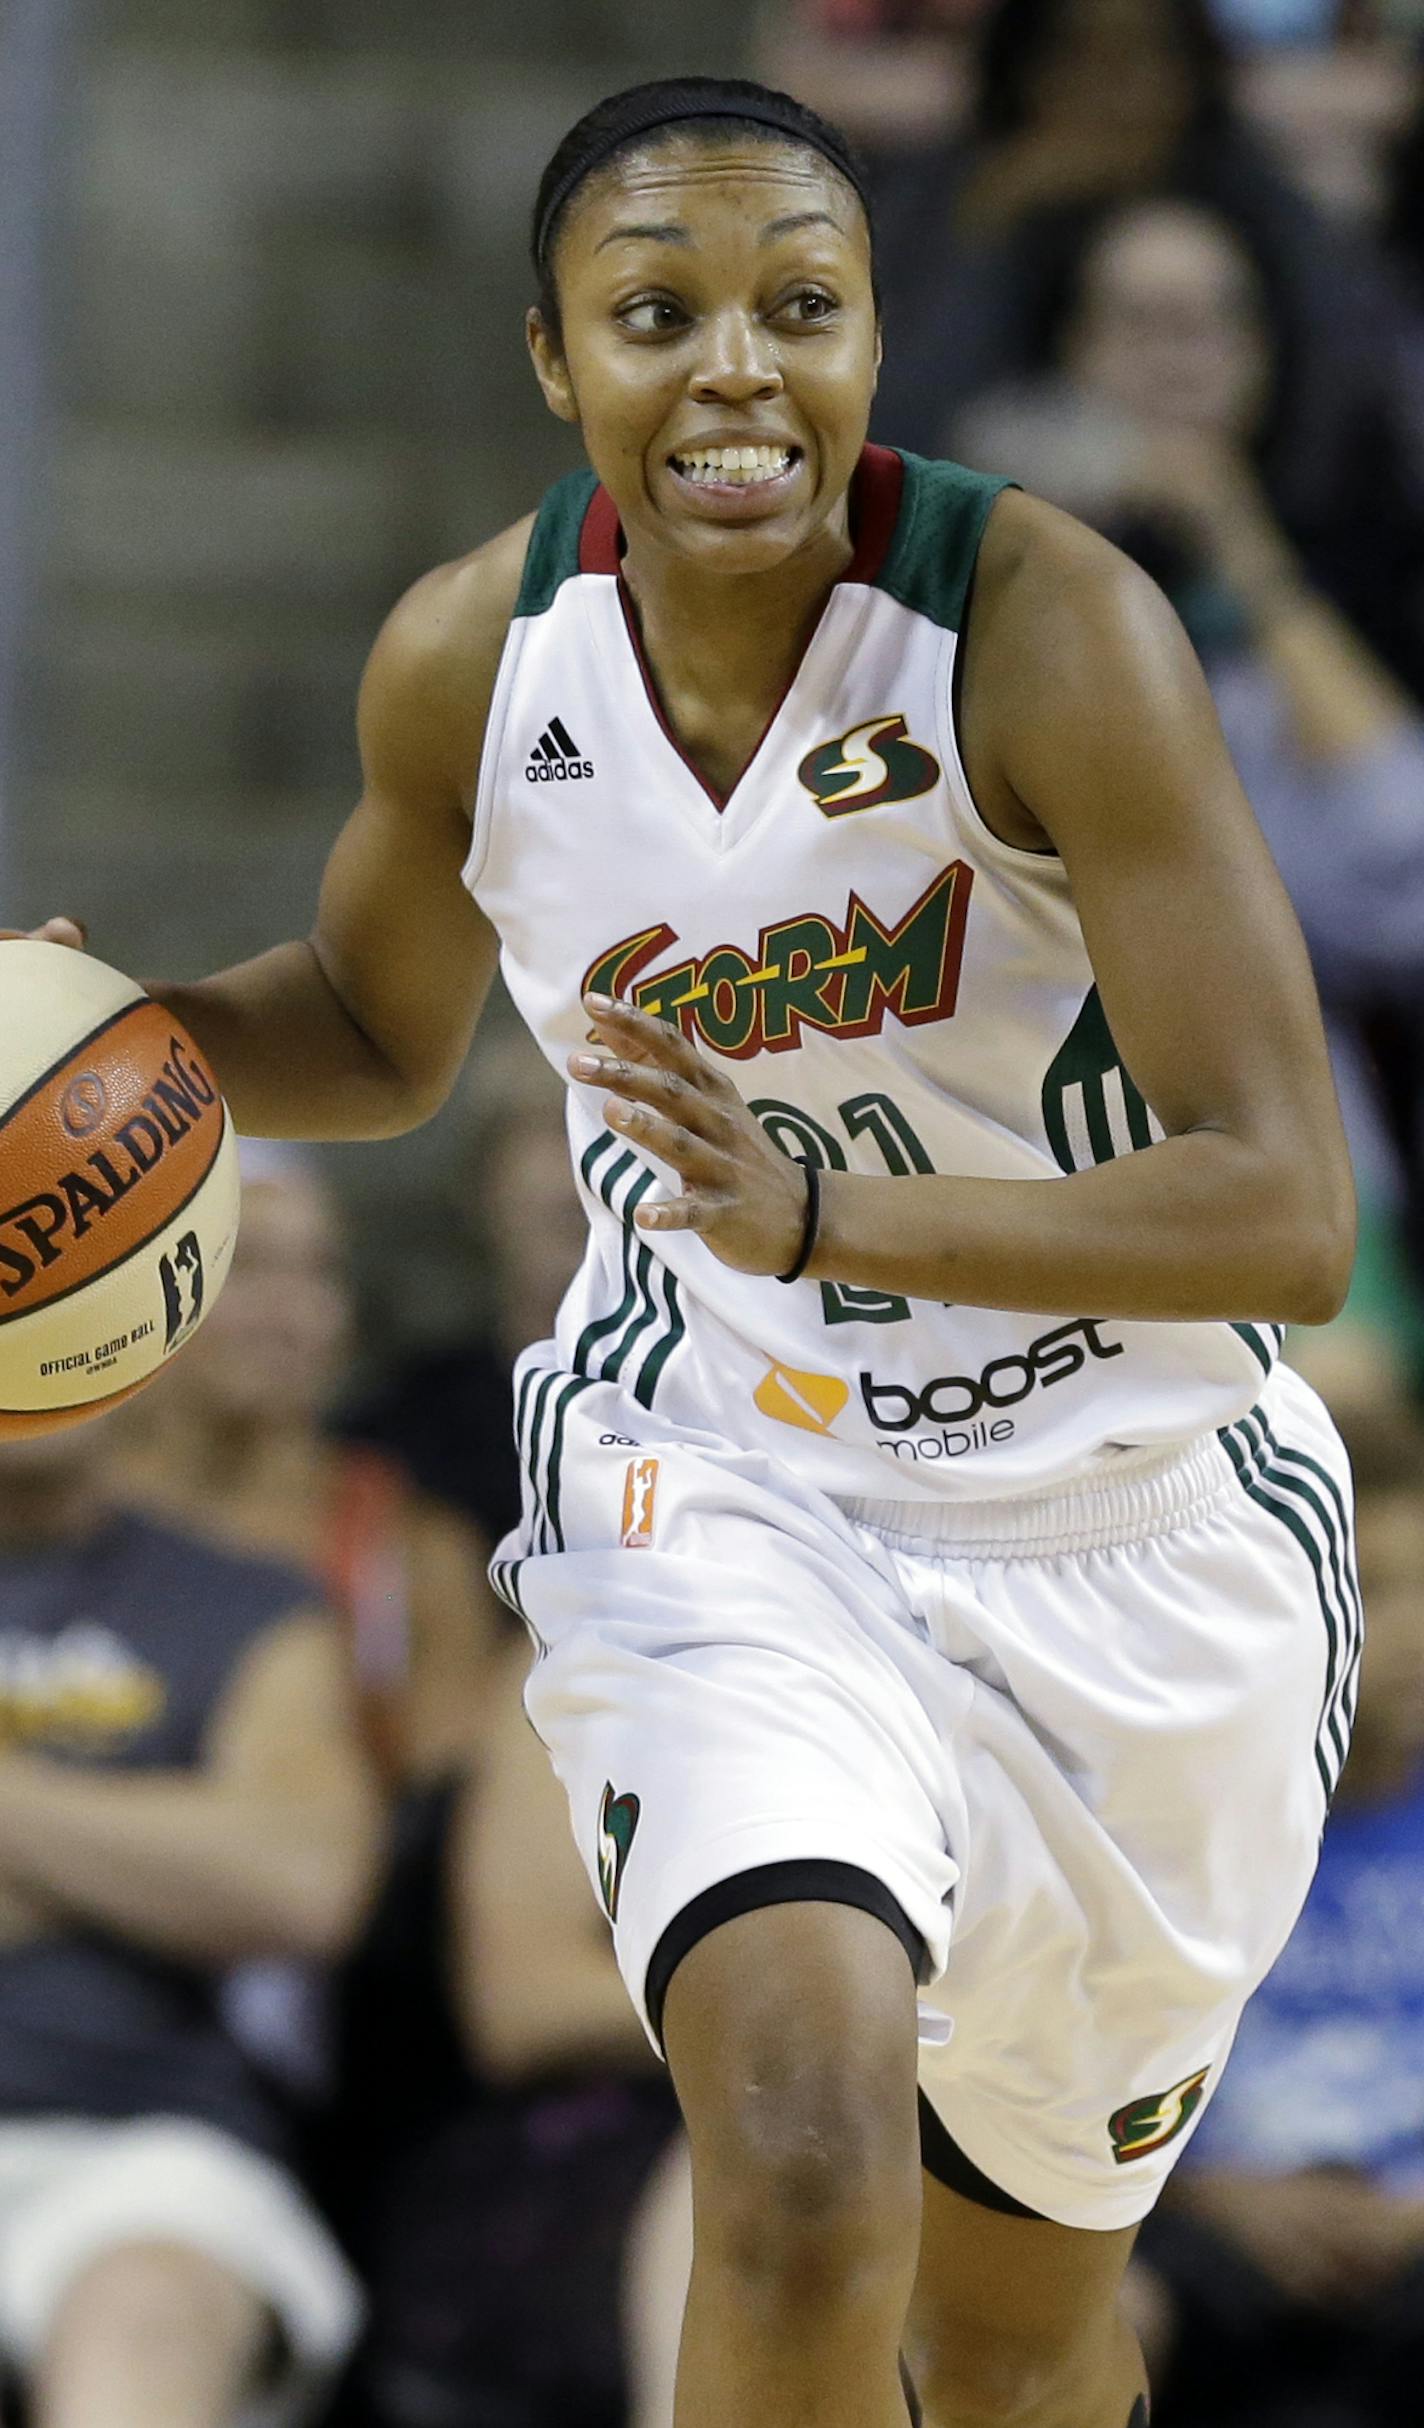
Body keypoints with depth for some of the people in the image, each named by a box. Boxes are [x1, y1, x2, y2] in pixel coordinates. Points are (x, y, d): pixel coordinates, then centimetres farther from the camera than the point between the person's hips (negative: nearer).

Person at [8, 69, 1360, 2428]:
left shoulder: (1048, 625, -23)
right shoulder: (472, 660, -10)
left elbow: (1288, 1217, -26)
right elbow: (380, 1031, 13)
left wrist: (812, 1209, -38)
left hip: (1125, 1524, -1)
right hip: (718, 1487, 1)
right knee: (805, 2162, -27)